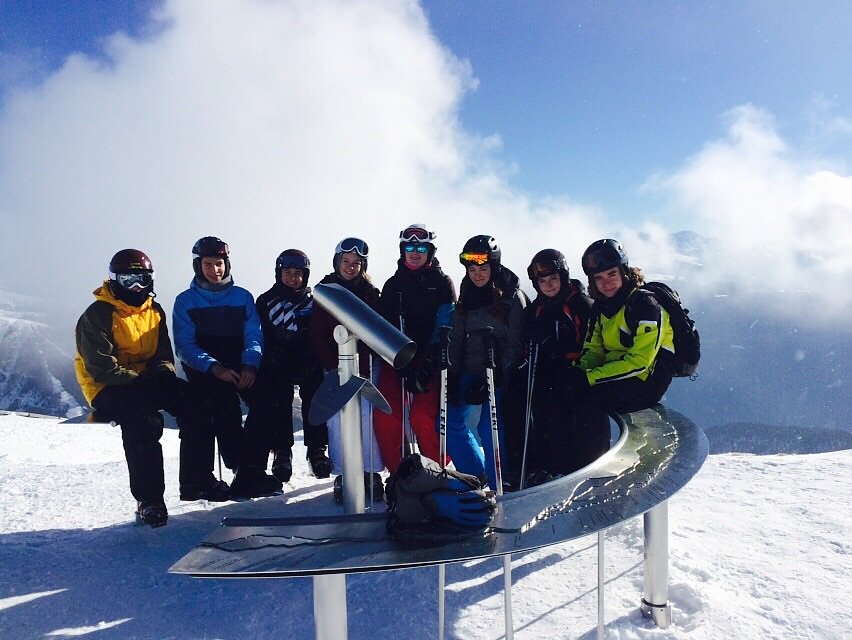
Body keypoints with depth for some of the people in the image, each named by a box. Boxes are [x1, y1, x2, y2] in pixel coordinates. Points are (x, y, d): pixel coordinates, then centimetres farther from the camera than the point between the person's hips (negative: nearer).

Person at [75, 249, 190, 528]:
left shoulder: (154, 311, 12)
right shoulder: (97, 315, -8)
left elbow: (163, 353, 11)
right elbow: (102, 369, -15)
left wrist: (163, 373, -12)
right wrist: (141, 382, -21)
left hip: (145, 382, 6)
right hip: (107, 389, -6)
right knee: (145, 422, -34)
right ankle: (148, 501, -24)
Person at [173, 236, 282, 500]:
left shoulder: (243, 297, 14)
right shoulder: (186, 301, 9)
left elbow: (254, 336, 5)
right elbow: (185, 346, -2)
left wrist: (250, 364, -16)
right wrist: (214, 367, -19)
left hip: (241, 367, 2)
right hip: (204, 369, -2)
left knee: (266, 398, -24)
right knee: (226, 403, -30)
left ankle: (250, 472, -17)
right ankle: (244, 470, -21)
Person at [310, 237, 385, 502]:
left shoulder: (370, 292, 7)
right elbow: (317, 333, 2)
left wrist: (366, 365, -7)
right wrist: (333, 366, -7)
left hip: (365, 364, 0)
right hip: (335, 364, 0)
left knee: (367, 414, -8)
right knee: (338, 416, -6)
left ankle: (371, 472, 3)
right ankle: (342, 475, 5)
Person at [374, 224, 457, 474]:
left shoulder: (442, 283, 7)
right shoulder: (393, 284, 14)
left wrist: (425, 365, -15)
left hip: (431, 361, -3)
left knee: (422, 416, -18)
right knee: (385, 415, -12)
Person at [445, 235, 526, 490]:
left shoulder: (512, 296, -7)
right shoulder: (466, 297, 10)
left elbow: (515, 344, -10)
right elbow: (456, 338, 11)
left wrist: (492, 379, -17)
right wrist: (453, 376, 1)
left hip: (500, 375, -6)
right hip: (469, 372, 6)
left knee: (489, 428, -16)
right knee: (449, 423, 4)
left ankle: (496, 487, 1)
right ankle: (477, 477, 20)